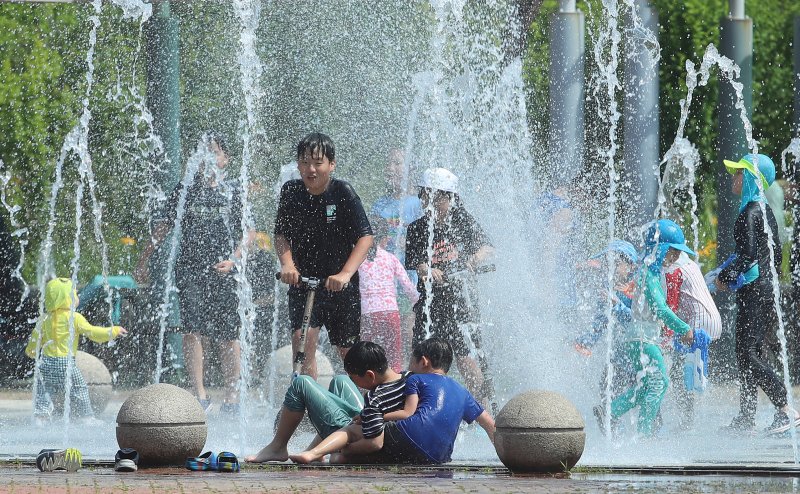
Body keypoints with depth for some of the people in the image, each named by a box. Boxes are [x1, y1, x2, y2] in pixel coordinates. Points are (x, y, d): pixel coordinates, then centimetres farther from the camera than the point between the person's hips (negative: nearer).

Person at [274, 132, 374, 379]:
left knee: (348, 349, 9)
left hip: (340, 284, -1)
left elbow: (365, 237, -18)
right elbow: (281, 235, 1)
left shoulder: (343, 192, -12)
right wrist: (287, 264, -20)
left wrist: (346, 273, -32)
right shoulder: (291, 192, -4)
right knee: (303, 339, -20)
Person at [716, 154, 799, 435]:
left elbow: (748, 254, -23)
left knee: (747, 354, -11)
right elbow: (776, 254, 20)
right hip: (768, 286, 10)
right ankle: (746, 417, 14)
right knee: (748, 353, 12)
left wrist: (724, 278, -11)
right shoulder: (766, 211, 15)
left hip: (754, 292, -10)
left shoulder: (749, 213, -14)